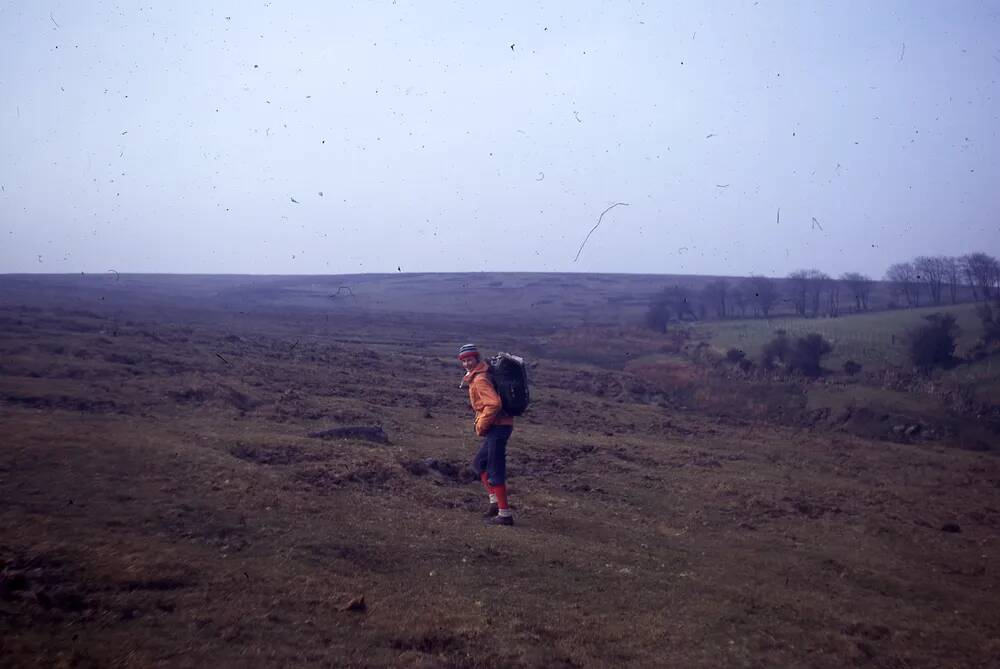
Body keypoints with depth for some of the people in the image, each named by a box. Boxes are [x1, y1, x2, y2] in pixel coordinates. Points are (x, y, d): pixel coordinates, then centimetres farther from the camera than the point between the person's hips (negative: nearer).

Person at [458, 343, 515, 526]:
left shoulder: (480, 379, -15)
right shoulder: (475, 377, 16)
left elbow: (494, 403, -27)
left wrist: (481, 425, -16)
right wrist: (482, 423, 18)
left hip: (497, 427, -11)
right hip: (497, 427, 11)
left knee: (495, 471, -6)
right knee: (479, 463, 20)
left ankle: (504, 514, 0)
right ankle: (495, 502, 20)